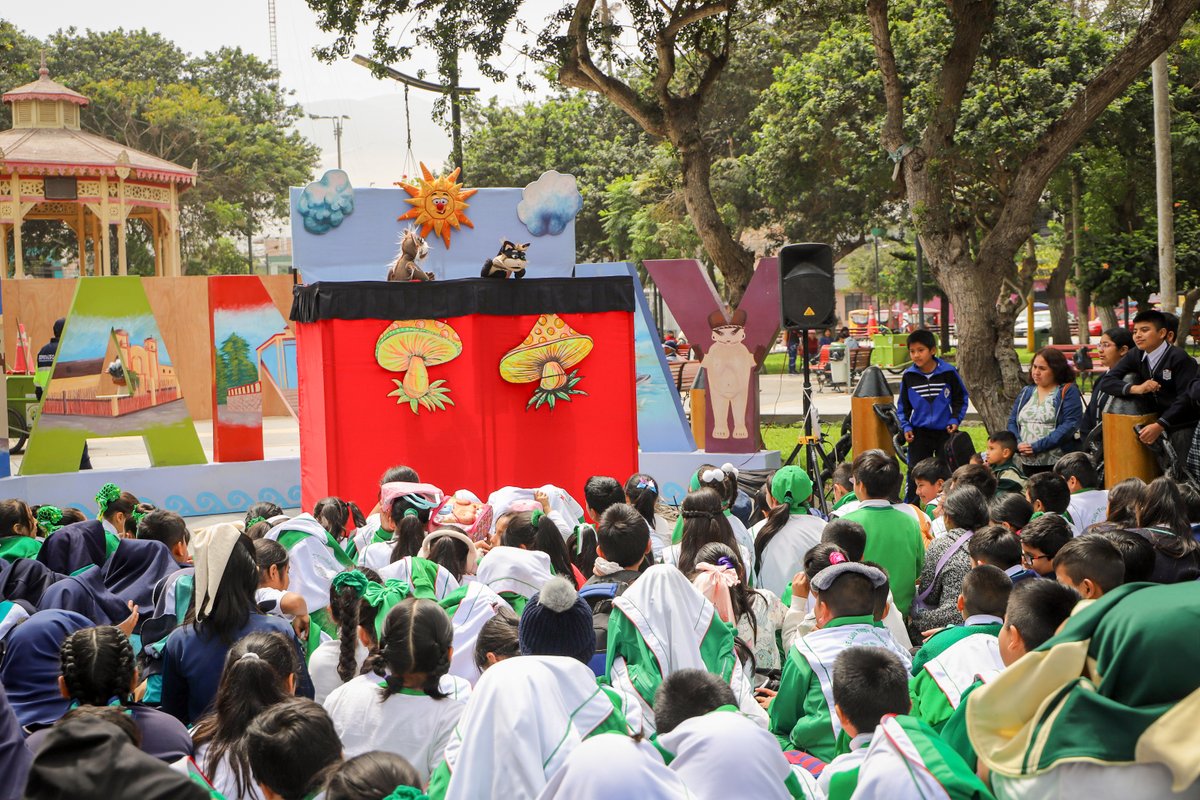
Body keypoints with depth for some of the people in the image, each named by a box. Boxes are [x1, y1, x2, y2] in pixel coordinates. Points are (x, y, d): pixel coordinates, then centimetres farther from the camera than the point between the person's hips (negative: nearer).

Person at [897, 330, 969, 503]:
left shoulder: (949, 372, -8)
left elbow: (960, 399, 3)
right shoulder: (908, 376, -3)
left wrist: (955, 420, -9)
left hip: (945, 432, -1)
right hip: (919, 433, 1)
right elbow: (903, 405, 9)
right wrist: (906, 427, -2)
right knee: (915, 475, 2)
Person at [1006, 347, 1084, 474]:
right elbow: (1012, 422, 13)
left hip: (1058, 465, -5)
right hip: (1027, 463, 5)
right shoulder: (1026, 392, 16)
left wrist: (1037, 447, -18)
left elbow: (1070, 425, -13)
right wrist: (1018, 444, -9)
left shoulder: (1068, 391, -2)